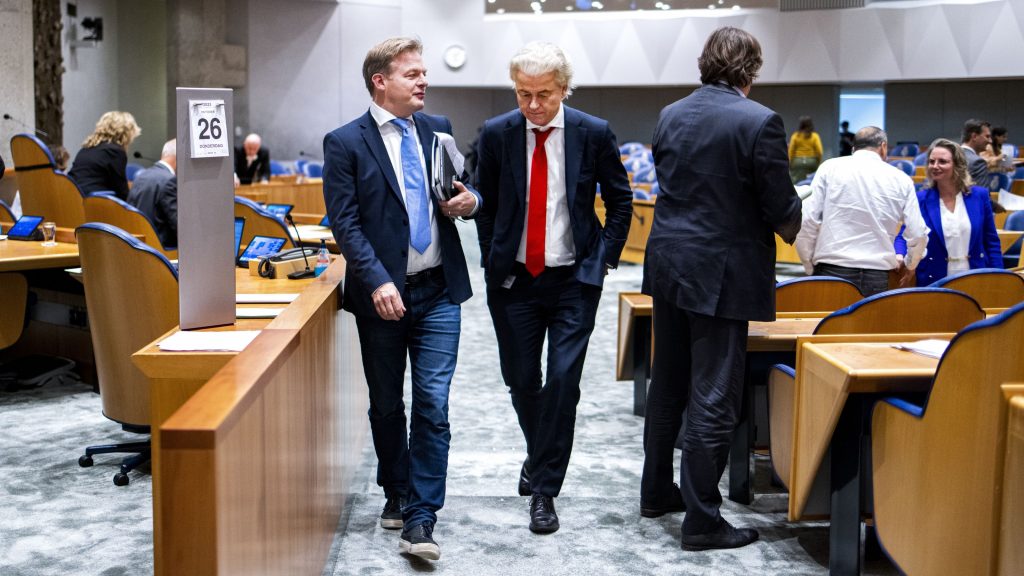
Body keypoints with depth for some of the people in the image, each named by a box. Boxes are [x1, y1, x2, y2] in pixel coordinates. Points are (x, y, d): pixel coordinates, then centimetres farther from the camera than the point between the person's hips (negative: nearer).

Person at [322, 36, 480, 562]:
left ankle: (419, 519, 0)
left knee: (433, 404, -5)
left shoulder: (438, 129, 8)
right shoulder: (345, 143, -5)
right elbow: (344, 223, -10)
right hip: (382, 293, -2)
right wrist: (377, 282, -21)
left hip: (438, 291, 2)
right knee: (386, 405, 13)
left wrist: (470, 201, -5)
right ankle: (396, 494, 33)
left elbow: (463, 190, 19)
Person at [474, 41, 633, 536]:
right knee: (521, 381, 10)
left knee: (563, 381, -8)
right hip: (513, 278, 2)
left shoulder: (594, 134, -6)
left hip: (574, 279, -2)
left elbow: (620, 202, 6)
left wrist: (604, 259, 0)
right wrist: (492, 260, 5)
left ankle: (545, 489, 3)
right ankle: (540, 455, 38)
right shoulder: (496, 134, -3)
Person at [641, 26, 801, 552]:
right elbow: (781, 209, -12)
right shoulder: (758, 122, -14)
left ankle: (656, 490, 32)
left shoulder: (670, 116, 5)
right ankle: (701, 520, 6)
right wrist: (789, 223, 10)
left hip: (668, 265, 7)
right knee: (713, 400, 0)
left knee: (667, 386, 19)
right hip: (721, 272, -7)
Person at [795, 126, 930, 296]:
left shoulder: (830, 168, 5)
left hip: (832, 270, -1)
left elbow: (807, 220, -2)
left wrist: (810, 267, 10)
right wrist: (908, 263, 29)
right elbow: (918, 234, 9)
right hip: (877, 277, 1)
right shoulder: (901, 179, 9)